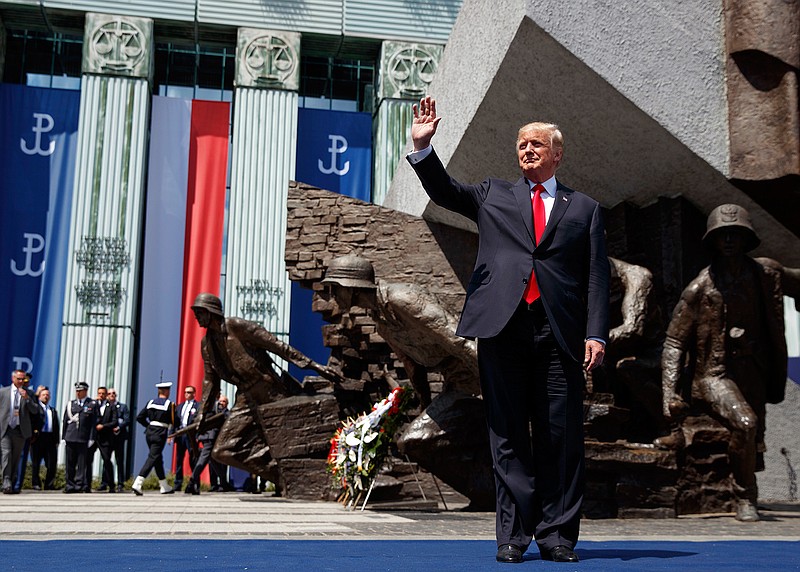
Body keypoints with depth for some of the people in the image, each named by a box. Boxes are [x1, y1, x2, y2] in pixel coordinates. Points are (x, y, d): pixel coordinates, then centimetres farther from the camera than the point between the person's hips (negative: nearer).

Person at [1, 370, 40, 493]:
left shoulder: (29, 393, 7)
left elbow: (35, 411, 0)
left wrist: (27, 398, -13)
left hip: (20, 430, 2)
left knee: (16, 458, 6)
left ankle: (12, 484, 14)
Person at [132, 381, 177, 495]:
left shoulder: (150, 403, 9)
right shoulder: (169, 404, -7)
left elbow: (139, 417, 8)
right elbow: (174, 421, -7)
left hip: (149, 432, 7)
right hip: (160, 434, -7)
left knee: (158, 459, 16)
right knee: (152, 458, -8)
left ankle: (165, 487, 24)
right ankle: (137, 484, -21)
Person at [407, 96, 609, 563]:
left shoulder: (585, 209, 16)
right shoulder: (494, 196, 21)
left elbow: (597, 277, 9)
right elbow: (443, 190, 11)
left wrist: (596, 334, -2)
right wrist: (423, 145, -4)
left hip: (559, 333, 0)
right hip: (502, 327, 1)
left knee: (561, 437, -1)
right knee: (509, 436, 2)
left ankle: (557, 534, 8)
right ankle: (514, 534, 8)